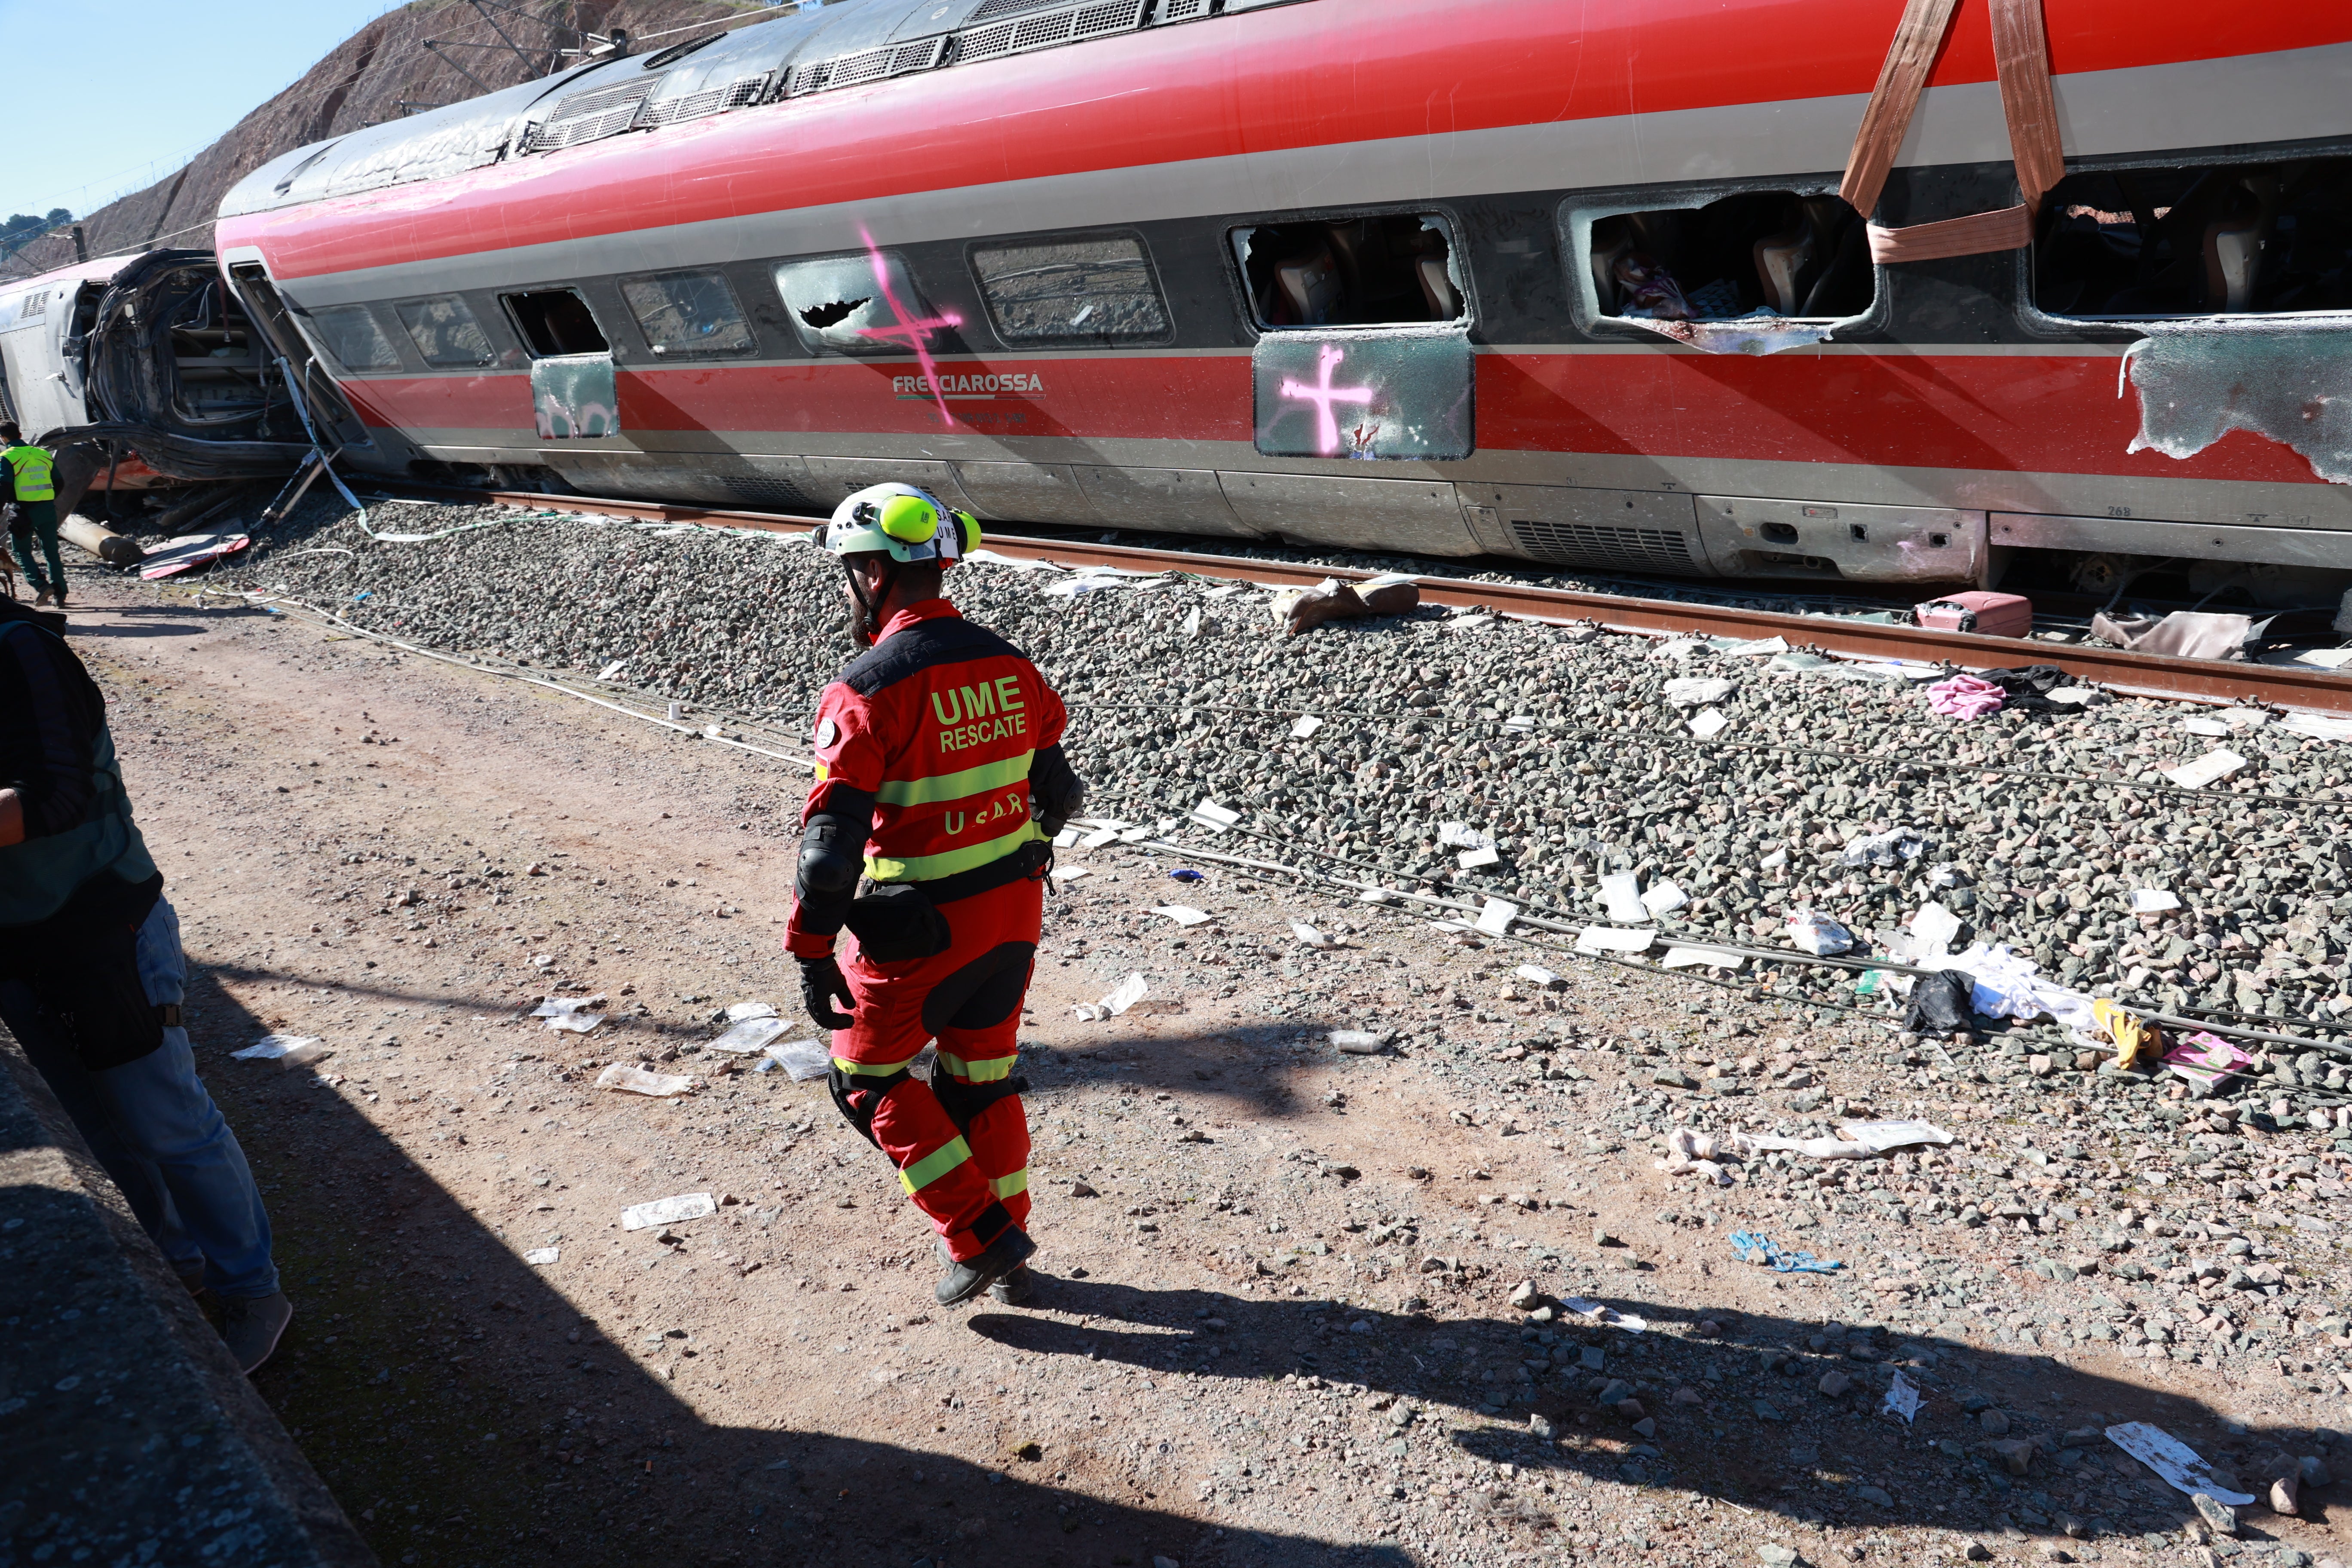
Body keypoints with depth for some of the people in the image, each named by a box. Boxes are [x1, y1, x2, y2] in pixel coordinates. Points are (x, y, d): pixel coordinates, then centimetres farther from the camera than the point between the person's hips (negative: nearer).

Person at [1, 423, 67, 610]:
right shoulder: (43, 454, 9)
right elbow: (58, 483, 14)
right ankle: (59, 595, 9)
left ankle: (40, 585, -10)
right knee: (52, 553, 10)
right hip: (48, 509, 4)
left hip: (24, 511, -4)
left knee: (22, 552, 9)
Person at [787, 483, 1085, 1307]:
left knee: (868, 1076, 15)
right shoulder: (1008, 665, 2)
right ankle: (1009, 1250, 33)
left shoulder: (868, 689, -19)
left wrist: (813, 957, -11)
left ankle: (978, 1233, 12)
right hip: (1014, 912, 7)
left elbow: (831, 845, -21)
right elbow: (1059, 792, 12)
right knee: (984, 1078, 22)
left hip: (921, 929, -7)